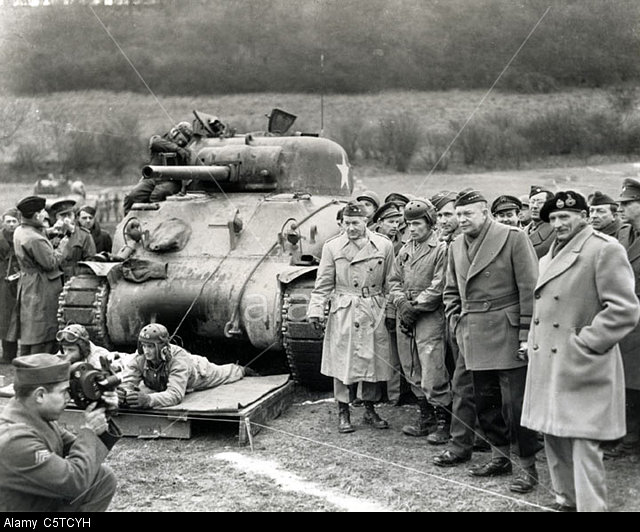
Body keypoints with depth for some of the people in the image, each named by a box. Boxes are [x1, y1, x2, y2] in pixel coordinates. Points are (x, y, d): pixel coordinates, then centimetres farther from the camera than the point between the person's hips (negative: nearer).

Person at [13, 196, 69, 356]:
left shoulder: (19, 231, 6)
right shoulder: (35, 239, -24)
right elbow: (51, 263, -19)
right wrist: (62, 245, -7)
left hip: (26, 286, 10)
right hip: (41, 289, -10)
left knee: (27, 333, 17)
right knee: (42, 336, -3)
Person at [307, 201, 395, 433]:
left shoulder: (384, 246, 2)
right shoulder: (332, 247, 0)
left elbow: (390, 283, 8)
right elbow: (323, 284, 2)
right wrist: (315, 310, -7)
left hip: (374, 313, 1)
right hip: (343, 313, -1)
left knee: (373, 360, 6)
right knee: (342, 361, 1)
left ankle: (369, 410, 22)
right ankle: (343, 412, 14)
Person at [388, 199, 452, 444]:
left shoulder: (441, 250, -6)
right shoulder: (404, 251, 15)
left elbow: (438, 288, -11)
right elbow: (394, 281, 13)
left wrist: (415, 307, -12)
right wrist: (401, 303, -4)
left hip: (430, 318, -7)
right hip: (405, 317, 7)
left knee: (433, 375, -9)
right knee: (413, 374, 12)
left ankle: (444, 423, 3)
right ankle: (425, 419, 24)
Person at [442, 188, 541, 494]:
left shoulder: (513, 238, -8)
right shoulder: (456, 246, 11)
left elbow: (530, 288, -10)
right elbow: (451, 291, 21)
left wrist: (526, 334, -13)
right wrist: (457, 326, 9)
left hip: (507, 337, -6)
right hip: (475, 339, 6)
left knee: (515, 403, -3)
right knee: (485, 401, 14)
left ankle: (528, 466, 9)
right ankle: (500, 456, 29)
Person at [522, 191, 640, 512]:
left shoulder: (605, 250, -10)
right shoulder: (550, 255, 16)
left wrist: (584, 344, -17)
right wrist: (532, 342, 15)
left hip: (582, 369, -8)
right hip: (546, 364, 8)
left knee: (583, 443, -7)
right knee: (554, 437, 16)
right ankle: (567, 498, 32)